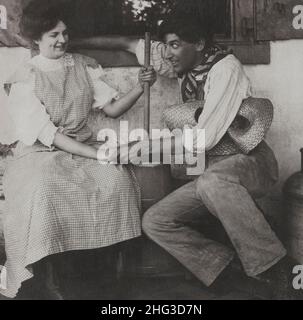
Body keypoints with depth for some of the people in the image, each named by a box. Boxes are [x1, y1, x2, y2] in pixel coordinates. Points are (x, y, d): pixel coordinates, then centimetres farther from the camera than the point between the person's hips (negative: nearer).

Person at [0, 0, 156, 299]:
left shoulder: (83, 66, 7)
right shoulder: (24, 79, -5)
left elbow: (112, 108, 6)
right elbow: (46, 134, -14)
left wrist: (141, 86, -12)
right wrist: (97, 154, -24)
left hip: (83, 148, 3)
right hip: (40, 152, -3)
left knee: (118, 179, -27)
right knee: (42, 190, -36)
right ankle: (36, 276, -17)